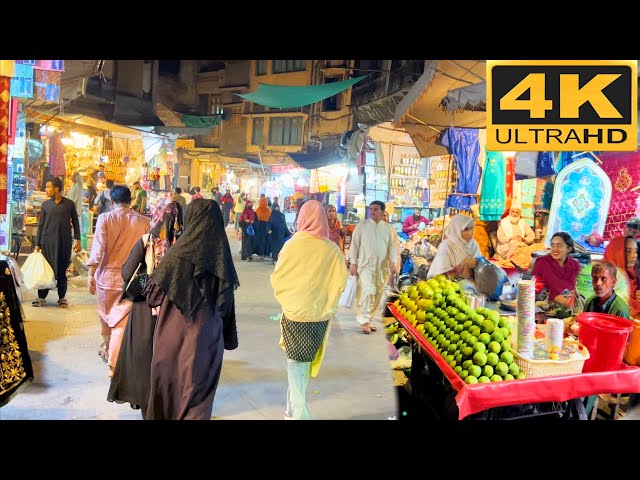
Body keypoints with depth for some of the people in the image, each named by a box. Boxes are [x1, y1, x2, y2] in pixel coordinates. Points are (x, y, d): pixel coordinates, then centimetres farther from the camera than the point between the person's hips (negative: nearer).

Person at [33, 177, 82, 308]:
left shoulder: (69, 204, 0)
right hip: (48, 242, 1)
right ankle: (41, 297, 11)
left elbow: (75, 223, 6)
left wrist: (78, 241, 0)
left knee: (62, 271, 5)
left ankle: (62, 297, 16)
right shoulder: (45, 205, 4)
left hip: (64, 242, -1)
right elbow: (40, 225, 6)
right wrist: (37, 244, 2)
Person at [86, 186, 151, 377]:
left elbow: (98, 248, -12)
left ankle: (106, 349, 44)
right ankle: (114, 364, 0)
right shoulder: (143, 221, -4)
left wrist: (91, 274, -7)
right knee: (121, 321, 2)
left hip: (107, 274, 1)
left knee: (105, 314, 23)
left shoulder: (105, 218, -6)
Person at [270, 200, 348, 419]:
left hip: (295, 312, -2)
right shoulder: (333, 250, -11)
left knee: (296, 362, 12)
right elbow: (339, 283, -7)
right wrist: (326, 302, 10)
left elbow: (277, 278, -5)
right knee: (304, 360, 18)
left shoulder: (293, 244, -13)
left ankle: (299, 412, 9)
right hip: (321, 314, 2)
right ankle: (293, 409, 29)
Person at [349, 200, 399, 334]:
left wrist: (393, 262, -3)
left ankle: (367, 319, 21)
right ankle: (363, 321, -7)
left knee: (377, 294, 8)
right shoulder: (362, 225, 0)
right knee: (368, 291, -17)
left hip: (382, 266, 4)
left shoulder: (387, 228, 8)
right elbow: (354, 244, 0)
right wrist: (353, 263, -6)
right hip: (365, 264, -4)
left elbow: (392, 246, 9)